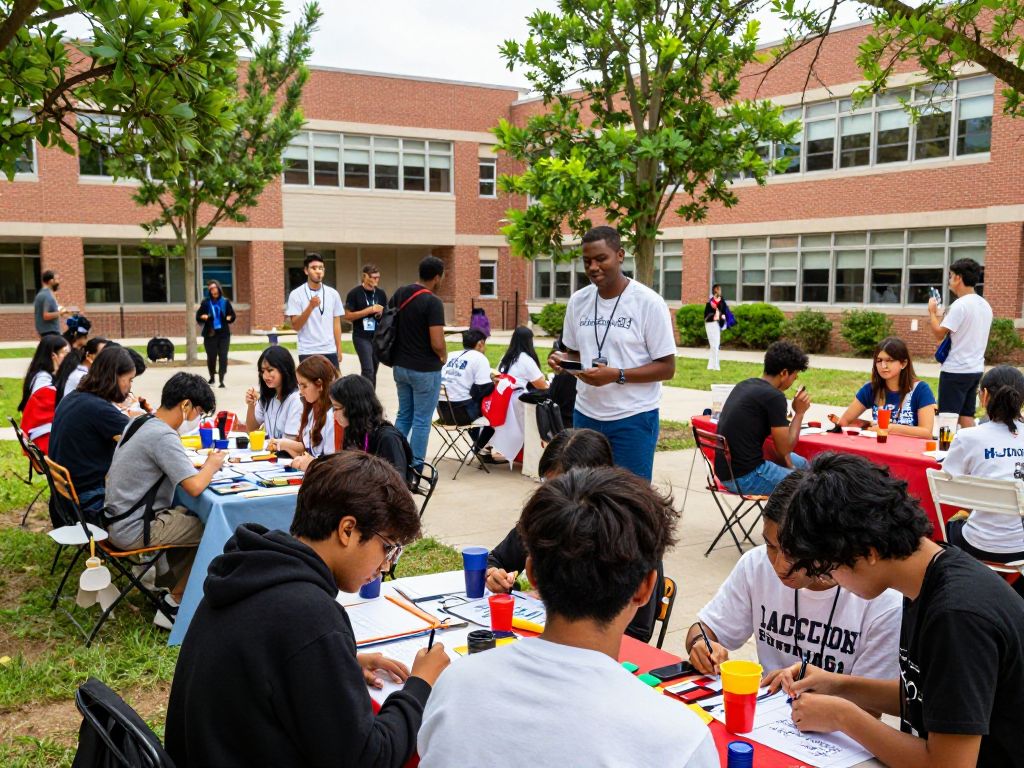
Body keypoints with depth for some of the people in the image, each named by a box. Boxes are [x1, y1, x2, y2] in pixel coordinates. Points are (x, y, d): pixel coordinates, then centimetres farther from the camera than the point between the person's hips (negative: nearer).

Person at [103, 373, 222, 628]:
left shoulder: (139, 422, 7)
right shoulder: (163, 436, -22)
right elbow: (195, 487, -28)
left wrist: (201, 465, 7)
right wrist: (212, 465, -8)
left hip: (119, 519, 10)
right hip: (135, 530, -10)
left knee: (188, 515, 20)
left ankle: (167, 583, 25)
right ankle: (174, 605, 6)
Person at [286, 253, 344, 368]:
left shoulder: (333, 294, 7)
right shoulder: (296, 294, -3)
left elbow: (336, 324, 11)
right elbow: (295, 326, -8)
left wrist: (339, 350, 7)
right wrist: (310, 306, -21)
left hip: (330, 351, 3)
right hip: (307, 353, -3)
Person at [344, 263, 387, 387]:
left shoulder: (381, 293, 9)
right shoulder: (354, 293, -5)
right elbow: (347, 316, -9)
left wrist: (381, 313, -5)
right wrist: (369, 310, -16)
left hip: (378, 337, 5)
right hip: (361, 337, -5)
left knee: (373, 370, 9)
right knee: (368, 370, -14)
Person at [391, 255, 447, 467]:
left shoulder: (401, 293, 3)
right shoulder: (433, 302, -20)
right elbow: (437, 344, -24)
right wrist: (444, 356, -2)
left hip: (400, 366, 7)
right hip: (425, 370, -7)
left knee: (403, 415, 20)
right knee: (422, 420, 3)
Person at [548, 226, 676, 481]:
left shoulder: (649, 302, -11)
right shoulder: (578, 300, 6)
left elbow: (667, 368, -10)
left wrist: (617, 375, -22)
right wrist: (562, 360, -7)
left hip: (633, 419, -5)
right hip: (585, 415, 5)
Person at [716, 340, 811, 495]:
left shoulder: (744, 385, 11)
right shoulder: (774, 397, -17)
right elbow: (784, 448, -12)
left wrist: (789, 466, 17)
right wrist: (799, 413, -1)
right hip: (745, 476, -9)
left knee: (801, 463, 26)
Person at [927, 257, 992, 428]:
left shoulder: (960, 304, -16)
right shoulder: (985, 305, 11)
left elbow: (938, 334, -15)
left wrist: (933, 312, 0)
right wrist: (940, 317, 17)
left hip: (956, 371, -8)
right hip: (976, 369, 8)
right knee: (967, 417, 11)